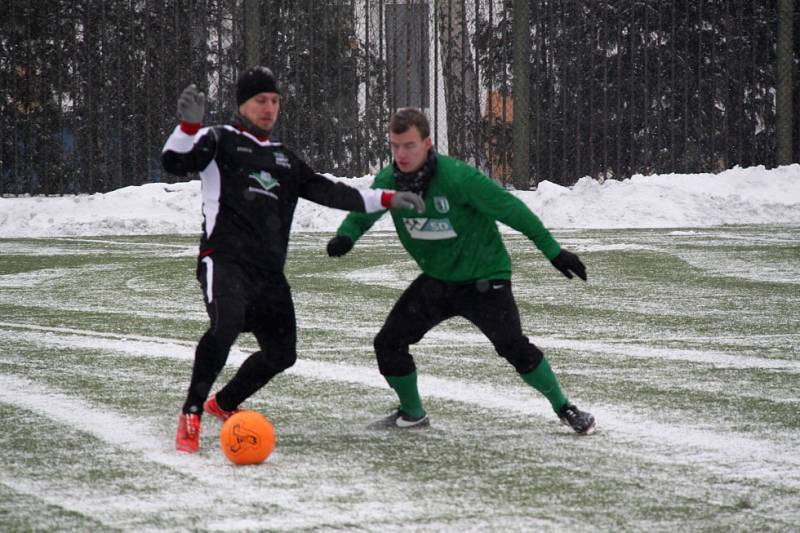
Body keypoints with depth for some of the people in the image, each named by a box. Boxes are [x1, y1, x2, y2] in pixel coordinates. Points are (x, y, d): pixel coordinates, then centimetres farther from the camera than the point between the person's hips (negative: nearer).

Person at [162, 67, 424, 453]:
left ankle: (223, 404, 34)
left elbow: (327, 191, 25)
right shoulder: (220, 141, 5)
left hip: (269, 272, 7)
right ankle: (191, 414, -20)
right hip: (225, 259, -7)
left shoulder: (284, 159, 25)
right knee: (226, 324, -32)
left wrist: (386, 199, 19)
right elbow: (174, 163, -10)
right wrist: (189, 125, -29)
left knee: (281, 353, 10)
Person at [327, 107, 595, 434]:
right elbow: (362, 212, -4)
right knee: (388, 343, 2)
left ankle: (564, 408, 0)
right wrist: (345, 236, -30)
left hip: (483, 277, -6)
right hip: (436, 279, 6)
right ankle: (412, 414, 25)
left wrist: (552, 251, -20)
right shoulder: (389, 181, -10)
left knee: (513, 346, -20)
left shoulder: (456, 177, -27)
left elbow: (509, 208, -22)